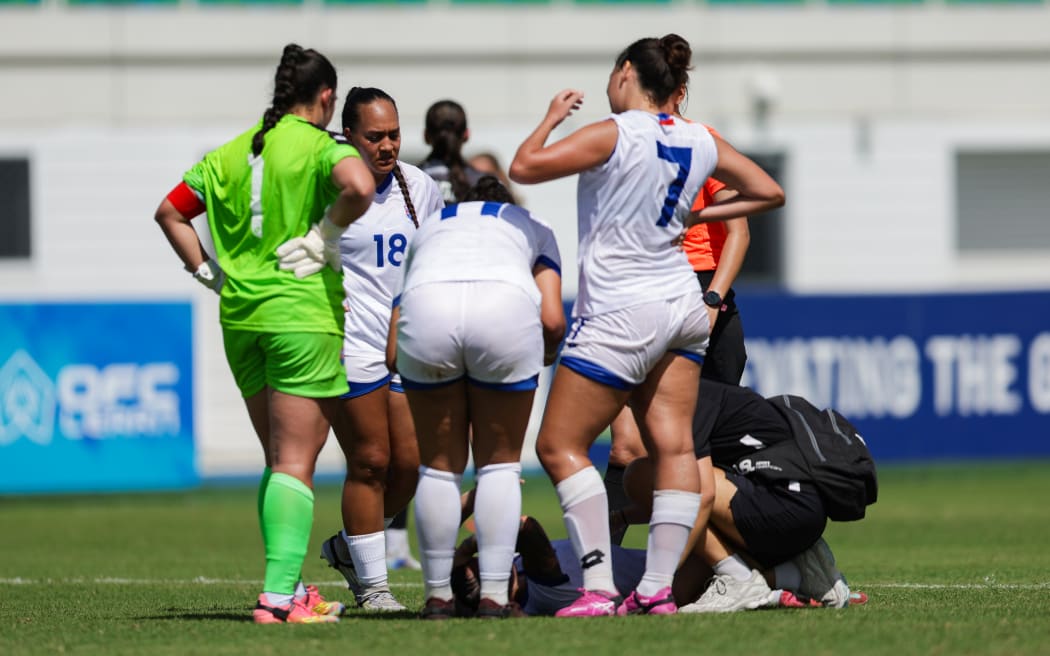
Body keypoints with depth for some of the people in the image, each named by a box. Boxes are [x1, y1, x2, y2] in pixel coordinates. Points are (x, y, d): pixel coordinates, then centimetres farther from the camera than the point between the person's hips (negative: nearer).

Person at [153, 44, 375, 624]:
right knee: (295, 463, -5)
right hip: (301, 314, -6)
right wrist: (325, 236, -13)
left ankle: (289, 589, 15)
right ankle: (279, 595, -13)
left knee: (279, 460, 16)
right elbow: (359, 187, -27)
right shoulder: (319, 146, -7)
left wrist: (207, 271, 14)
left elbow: (169, 211, 16)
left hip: (240, 316, 6)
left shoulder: (230, 153, 12)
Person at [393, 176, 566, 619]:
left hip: (426, 304, 1)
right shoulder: (534, 228, 34)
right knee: (501, 462, 14)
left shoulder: (429, 227, 38)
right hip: (507, 305, -1)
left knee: (439, 465, 16)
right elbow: (552, 320, 17)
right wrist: (546, 353, 36)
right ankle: (494, 595, 9)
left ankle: (437, 595, 18)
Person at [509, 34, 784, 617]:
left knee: (559, 446, -2)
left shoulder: (615, 135, -15)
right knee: (673, 447, 4)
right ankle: (658, 587, 1)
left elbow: (524, 168, -16)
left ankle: (599, 587, -11)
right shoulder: (700, 143, 4)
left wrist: (552, 117, 0)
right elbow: (769, 192, 15)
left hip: (620, 314, -7)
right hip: (682, 306, 7)